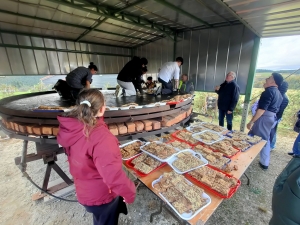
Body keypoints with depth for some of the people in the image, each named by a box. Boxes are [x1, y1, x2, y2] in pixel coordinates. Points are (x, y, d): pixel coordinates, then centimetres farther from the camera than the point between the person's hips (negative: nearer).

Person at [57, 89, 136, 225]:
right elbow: (112, 173, -40)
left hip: (85, 190, 6)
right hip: (101, 195, -6)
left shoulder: (72, 128, -13)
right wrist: (129, 192, -24)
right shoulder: (100, 137, -38)